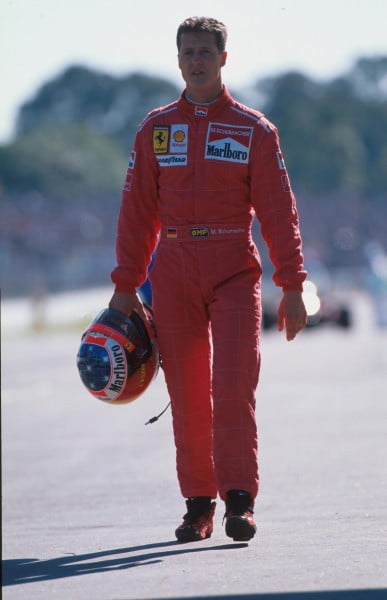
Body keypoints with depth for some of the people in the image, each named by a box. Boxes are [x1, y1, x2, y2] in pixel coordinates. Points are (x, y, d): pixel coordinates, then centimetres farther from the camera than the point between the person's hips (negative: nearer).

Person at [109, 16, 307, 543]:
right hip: (173, 276, 2)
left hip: (235, 272, -2)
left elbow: (279, 212, 2)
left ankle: (240, 499, -11)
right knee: (187, 395, 2)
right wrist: (126, 286, 7)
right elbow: (138, 211, 11)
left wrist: (292, 287, -4)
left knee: (233, 387, -12)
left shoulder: (254, 130, 3)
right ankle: (199, 504, 9)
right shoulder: (155, 129, 9)